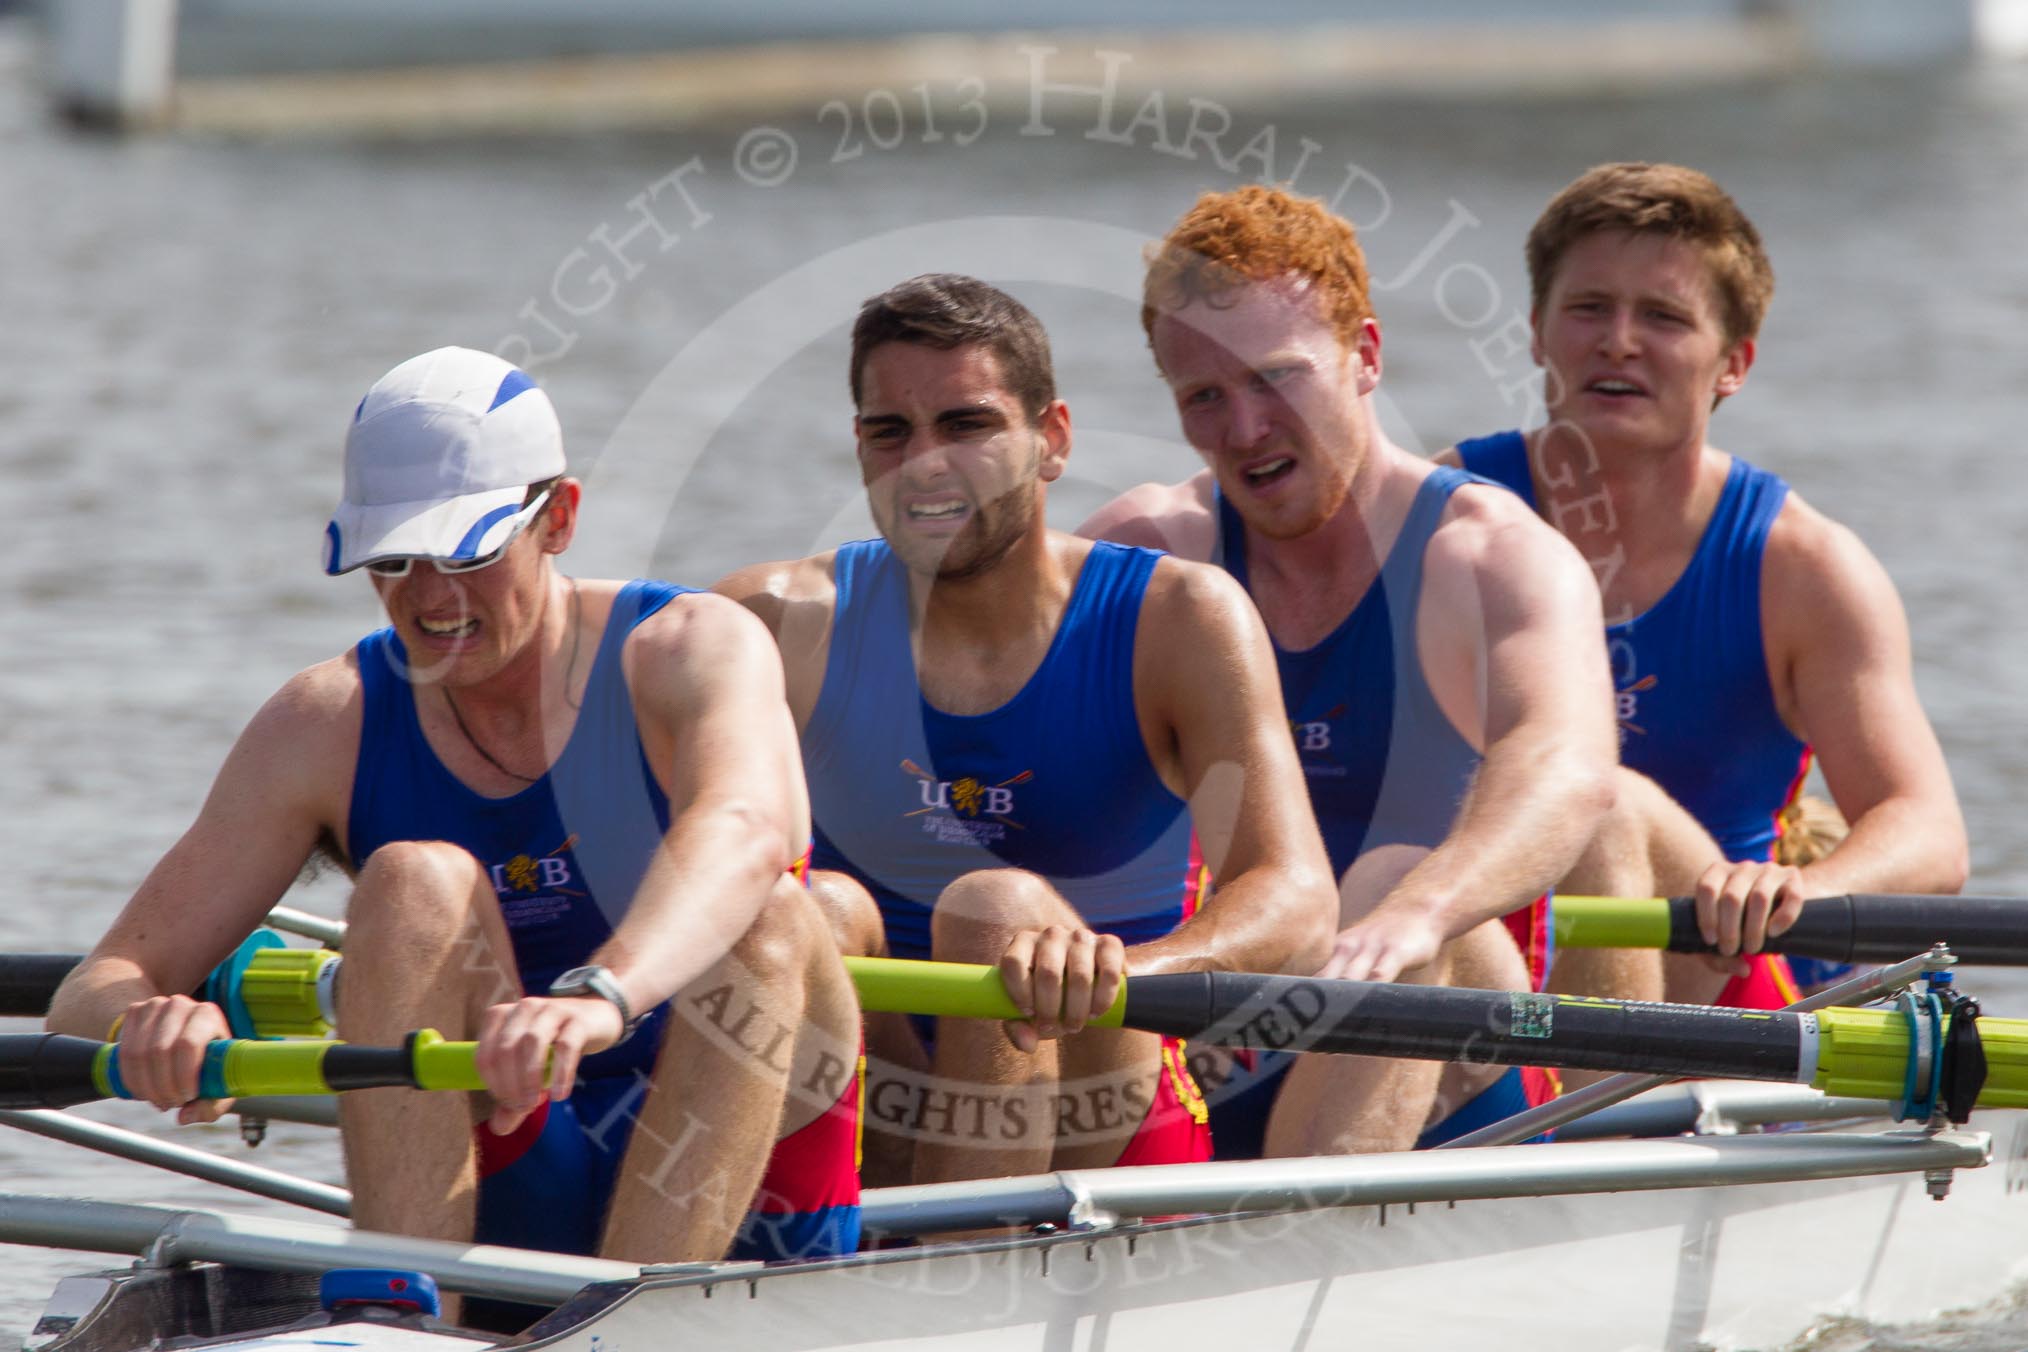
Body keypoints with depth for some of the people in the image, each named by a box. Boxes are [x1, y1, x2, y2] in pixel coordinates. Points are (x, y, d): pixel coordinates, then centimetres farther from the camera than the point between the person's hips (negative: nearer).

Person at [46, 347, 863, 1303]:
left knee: (769, 919, -28)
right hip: (502, 1212, 2)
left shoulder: (692, 649, -8)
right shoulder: (330, 725, -1)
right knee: (418, 883, -21)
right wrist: (150, 1022, -34)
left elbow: (743, 833, -33)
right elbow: (89, 999, -7)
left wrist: (601, 998, -54)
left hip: (739, 1186, -2)